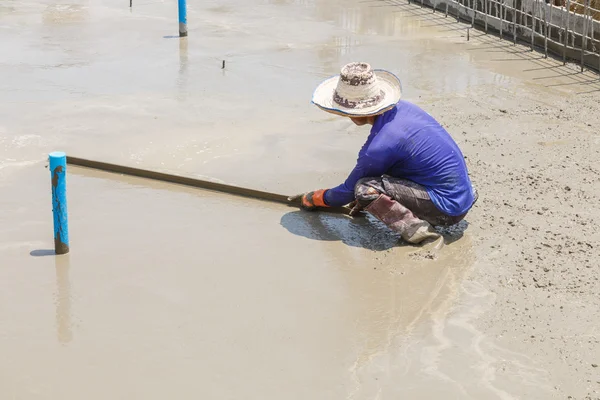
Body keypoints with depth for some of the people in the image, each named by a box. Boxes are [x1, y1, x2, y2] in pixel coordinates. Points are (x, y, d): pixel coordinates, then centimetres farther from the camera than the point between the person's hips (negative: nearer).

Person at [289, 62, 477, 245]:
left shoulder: (379, 146, -21)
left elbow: (348, 192, -4)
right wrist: (369, 199, 27)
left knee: (364, 189, -15)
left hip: (447, 210, -9)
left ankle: (415, 228, -17)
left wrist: (312, 199, 13)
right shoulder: (403, 108, 2)